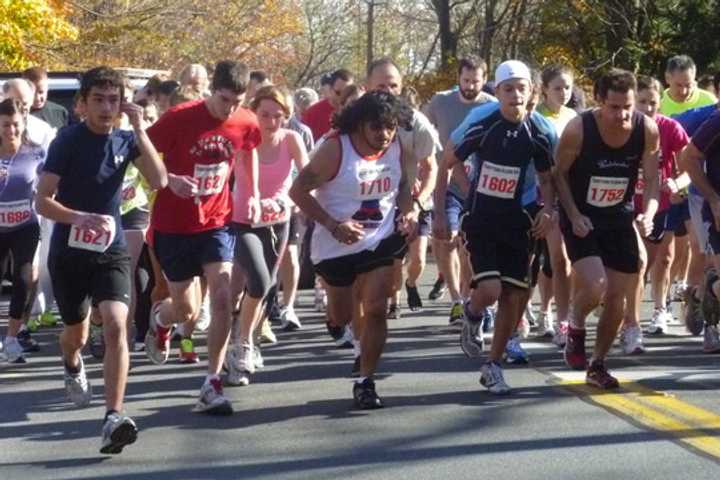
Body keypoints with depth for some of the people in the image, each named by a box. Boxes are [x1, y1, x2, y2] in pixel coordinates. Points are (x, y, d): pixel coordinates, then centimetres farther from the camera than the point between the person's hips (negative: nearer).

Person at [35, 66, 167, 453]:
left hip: (111, 251, 1)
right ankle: (73, 369, 55)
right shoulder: (68, 141, -11)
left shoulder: (125, 141, 0)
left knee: (116, 325, -20)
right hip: (68, 252, -1)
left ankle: (114, 418, -26)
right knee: (76, 331, 17)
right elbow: (43, 201, -14)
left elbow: (159, 181, -13)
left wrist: (140, 131, -18)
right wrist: (79, 218, -31)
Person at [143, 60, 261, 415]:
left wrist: (253, 194, 8)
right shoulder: (179, 118, -18)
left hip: (217, 222, 2)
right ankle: (159, 318, 45)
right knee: (186, 310, 6)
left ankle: (212, 385, -7)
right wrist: (170, 180, -29)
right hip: (174, 225, -2)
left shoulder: (246, 124, -6)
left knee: (222, 299, -15)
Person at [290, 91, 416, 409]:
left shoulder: (396, 149, -5)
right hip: (336, 247, -3)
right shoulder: (336, 149, -21)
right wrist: (333, 226, -24)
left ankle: (365, 381, 2)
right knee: (342, 316, 13)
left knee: (376, 310, -9)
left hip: (379, 242, 3)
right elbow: (298, 190, -18)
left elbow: (403, 185, 15)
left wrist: (407, 212, -5)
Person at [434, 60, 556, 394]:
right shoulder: (480, 122, -15)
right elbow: (445, 165, -3)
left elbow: (546, 178, 9)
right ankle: (472, 314, 19)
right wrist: (439, 214, -5)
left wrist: (547, 209, -10)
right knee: (489, 289, -19)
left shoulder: (541, 132, -6)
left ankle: (493, 366, 18)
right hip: (481, 218, -3)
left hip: (517, 219, 3)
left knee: (515, 296, 2)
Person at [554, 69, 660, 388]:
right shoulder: (578, 129, -22)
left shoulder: (647, 130, -14)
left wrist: (648, 214, -22)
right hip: (581, 218, -3)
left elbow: (651, 180, -4)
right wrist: (574, 216, -16)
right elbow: (560, 173, -7)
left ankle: (597, 365, 24)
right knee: (594, 287, -22)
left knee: (616, 297, 5)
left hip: (620, 218, 4)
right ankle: (575, 327, 11)